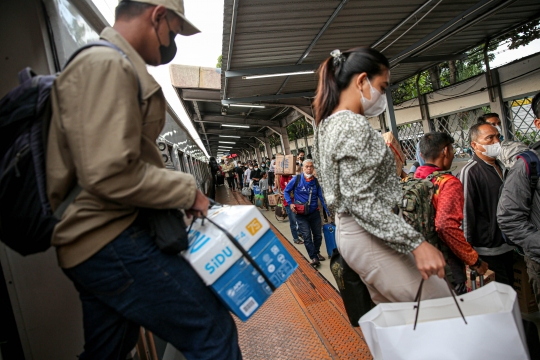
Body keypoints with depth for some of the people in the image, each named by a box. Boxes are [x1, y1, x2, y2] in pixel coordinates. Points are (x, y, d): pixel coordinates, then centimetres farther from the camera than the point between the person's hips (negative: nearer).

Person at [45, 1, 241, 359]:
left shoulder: (107, 64, 20)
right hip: (113, 240, -11)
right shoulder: (106, 64, -14)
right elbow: (110, 175, -25)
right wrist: (189, 191, -12)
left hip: (98, 242, 11)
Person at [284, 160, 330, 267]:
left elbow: (321, 197, -2)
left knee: (318, 235, 14)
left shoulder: (316, 181, -2)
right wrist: (290, 203, -12)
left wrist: (328, 211, -7)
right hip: (301, 214, -3)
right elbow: (286, 191, 1)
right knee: (307, 236, -6)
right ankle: (314, 258, 3)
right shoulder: (296, 179, -9)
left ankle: (317, 253, 37)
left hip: (315, 213, 3)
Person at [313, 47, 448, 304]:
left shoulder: (327, 124, 12)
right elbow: (361, 201, -24)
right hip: (370, 235, -10)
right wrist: (417, 244, -25)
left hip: (347, 231, 10)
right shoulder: (354, 125, -18)